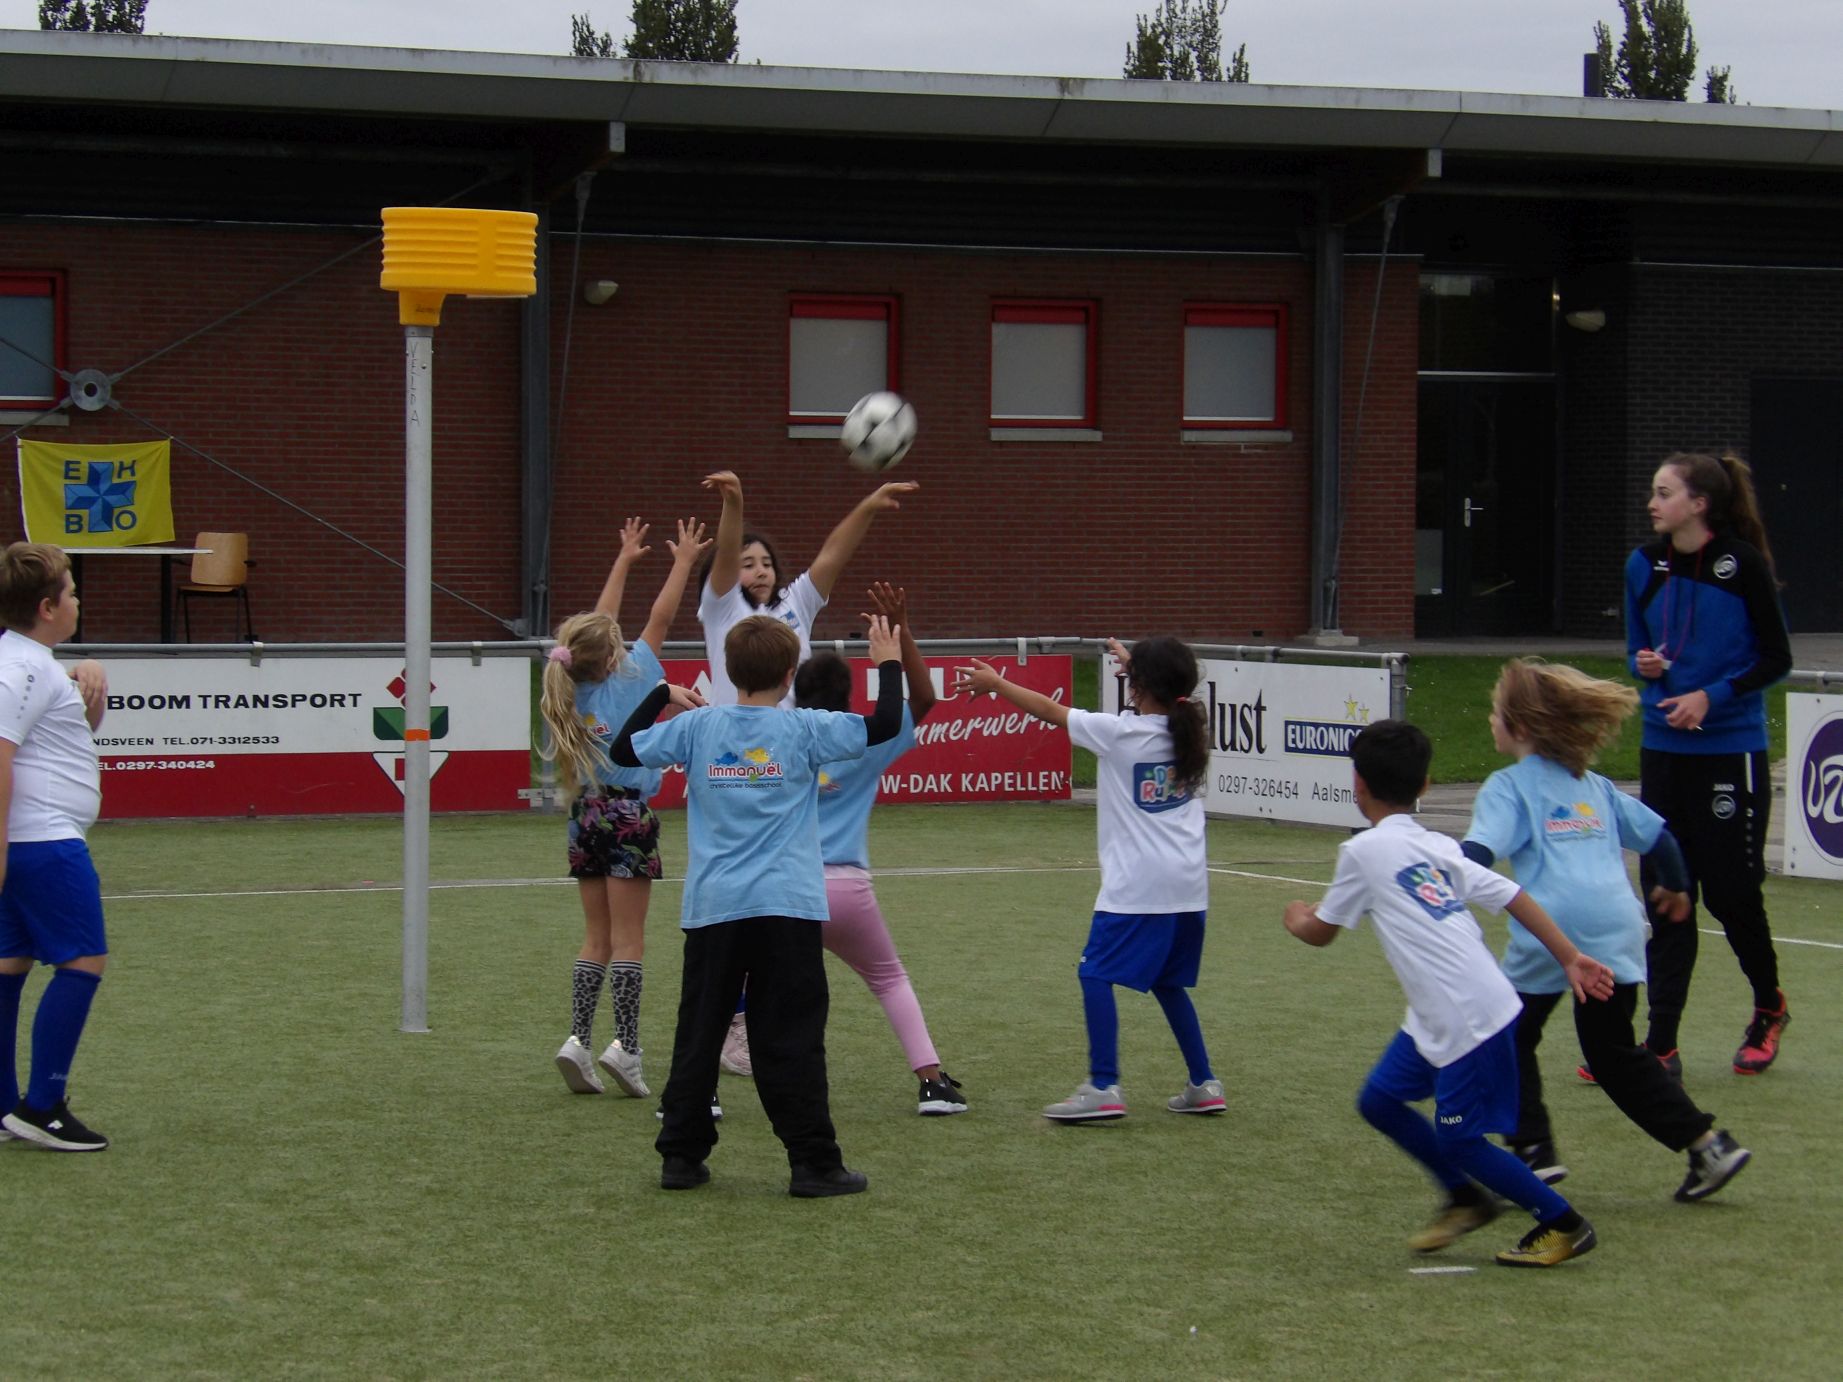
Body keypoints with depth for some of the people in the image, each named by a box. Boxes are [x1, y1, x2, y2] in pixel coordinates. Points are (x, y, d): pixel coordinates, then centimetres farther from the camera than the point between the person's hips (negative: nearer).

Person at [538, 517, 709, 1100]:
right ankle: (626, 1047, -8)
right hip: (627, 815, -6)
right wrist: (683, 563, 10)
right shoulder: (627, 679, -9)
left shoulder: (573, 680, 5)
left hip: (586, 816, 6)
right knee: (628, 940, -3)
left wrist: (624, 560, 27)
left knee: (598, 938, 11)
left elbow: (600, 624, 18)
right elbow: (659, 619, -2)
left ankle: (578, 1040, 0)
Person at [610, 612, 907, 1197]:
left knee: (699, 1033, 11)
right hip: (786, 907, -3)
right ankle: (814, 1164, -2)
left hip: (711, 908, 3)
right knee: (792, 1040, -1)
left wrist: (662, 694, 25)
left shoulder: (697, 726, 3)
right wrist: (889, 664, 11)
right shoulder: (803, 730, -3)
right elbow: (884, 725, -4)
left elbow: (625, 750, 12)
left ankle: (681, 1155, 12)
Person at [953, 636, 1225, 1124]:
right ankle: (1204, 1084, 18)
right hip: (1189, 885, 7)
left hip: (1137, 883, -7)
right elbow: (1164, 700, 32)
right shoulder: (1188, 732, 7)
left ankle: (1104, 1088, -12)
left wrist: (994, 683, 14)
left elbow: (1048, 709, 2)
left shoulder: (1119, 733, -9)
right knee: (1168, 982, 19)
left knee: (1096, 973, -3)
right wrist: (1137, 663, 43)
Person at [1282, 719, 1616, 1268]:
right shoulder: (1437, 847, 14)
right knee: (1380, 1099, 16)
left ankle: (1564, 1223, 11)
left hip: (1471, 1018, -9)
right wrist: (1571, 957, 10)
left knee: (1459, 1139, 2)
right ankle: (1467, 1197, 28)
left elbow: (1321, 933, 5)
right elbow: (1513, 895, 9)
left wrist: (1296, 918, 27)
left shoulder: (1364, 851, -7)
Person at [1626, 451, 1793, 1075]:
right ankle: (1661, 1045, 6)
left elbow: (1777, 658, -5)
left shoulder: (1743, 564, -9)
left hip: (1731, 750, -4)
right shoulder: (1644, 566, 5)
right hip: (1664, 750, 5)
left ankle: (1769, 1006, 28)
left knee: (1730, 891, 1)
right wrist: (1646, 667, -6)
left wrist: (1712, 696, -16)